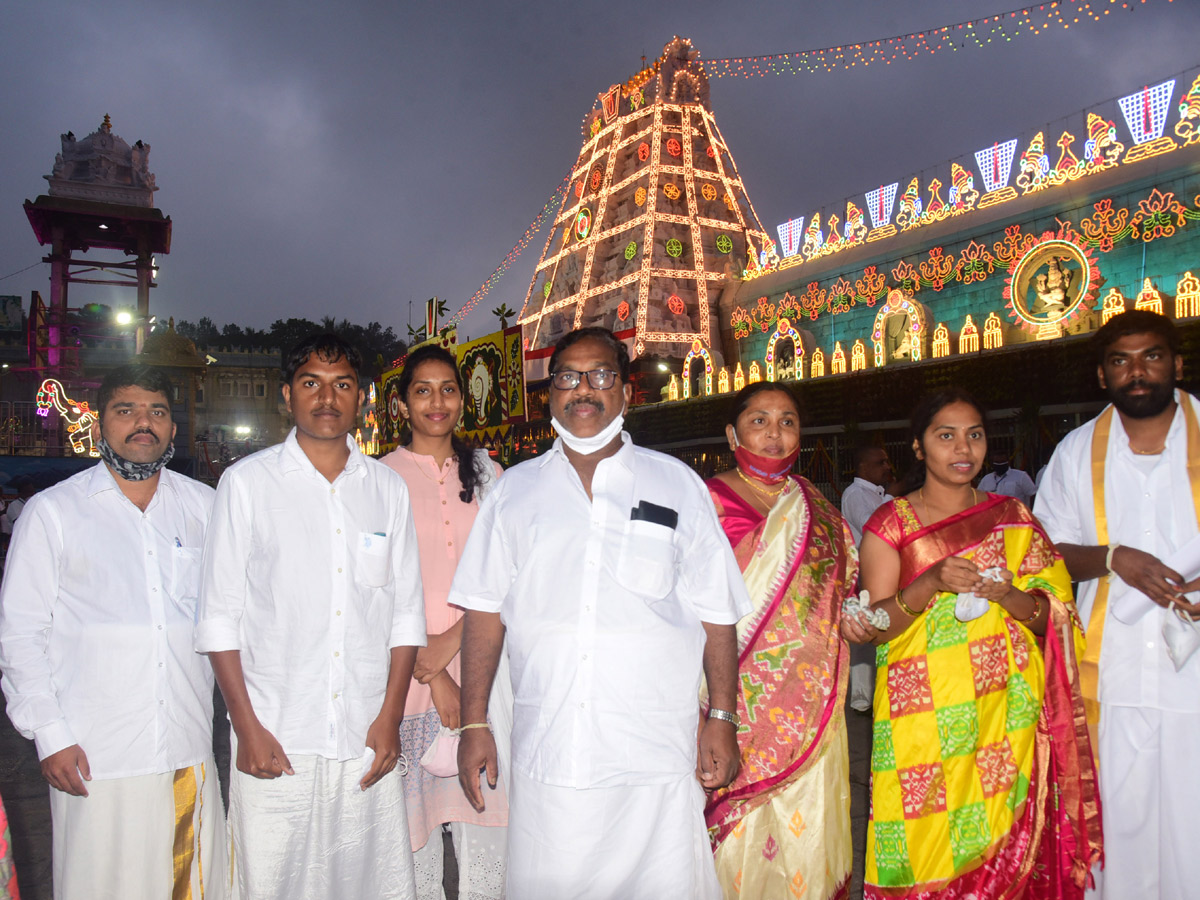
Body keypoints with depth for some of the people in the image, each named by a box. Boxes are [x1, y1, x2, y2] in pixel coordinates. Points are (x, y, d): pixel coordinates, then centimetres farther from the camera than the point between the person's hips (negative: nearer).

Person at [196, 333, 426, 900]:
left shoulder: (388, 488, 8)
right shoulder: (247, 481, 1)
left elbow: (406, 613, 8)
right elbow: (220, 614, 0)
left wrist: (390, 718, 0)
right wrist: (247, 726, -6)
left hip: (367, 740, 2)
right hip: (273, 737, -2)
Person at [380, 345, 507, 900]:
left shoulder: (486, 474, 10)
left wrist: (451, 640, -9)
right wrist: (433, 675, -9)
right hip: (412, 672, -2)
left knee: (487, 810, 5)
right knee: (417, 807, 3)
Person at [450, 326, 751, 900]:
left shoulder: (677, 485, 6)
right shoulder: (514, 491, 9)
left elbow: (715, 614, 5)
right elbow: (485, 610, 7)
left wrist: (722, 719, 0)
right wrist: (473, 724, 2)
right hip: (544, 759, 1)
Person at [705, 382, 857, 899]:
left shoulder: (817, 508, 12)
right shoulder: (707, 503, -3)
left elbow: (845, 587, 21)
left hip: (810, 702, 4)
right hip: (737, 698, -4)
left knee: (807, 828, 8)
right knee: (736, 833, 0)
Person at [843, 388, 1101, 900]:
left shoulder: (1012, 519, 10)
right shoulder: (891, 523, 1)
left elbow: (1050, 616, 6)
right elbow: (874, 627, -5)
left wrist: (1007, 595, -15)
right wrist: (930, 583, -21)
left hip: (1004, 713, 2)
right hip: (922, 716, -2)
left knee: (1000, 846, 3)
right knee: (926, 843, -2)